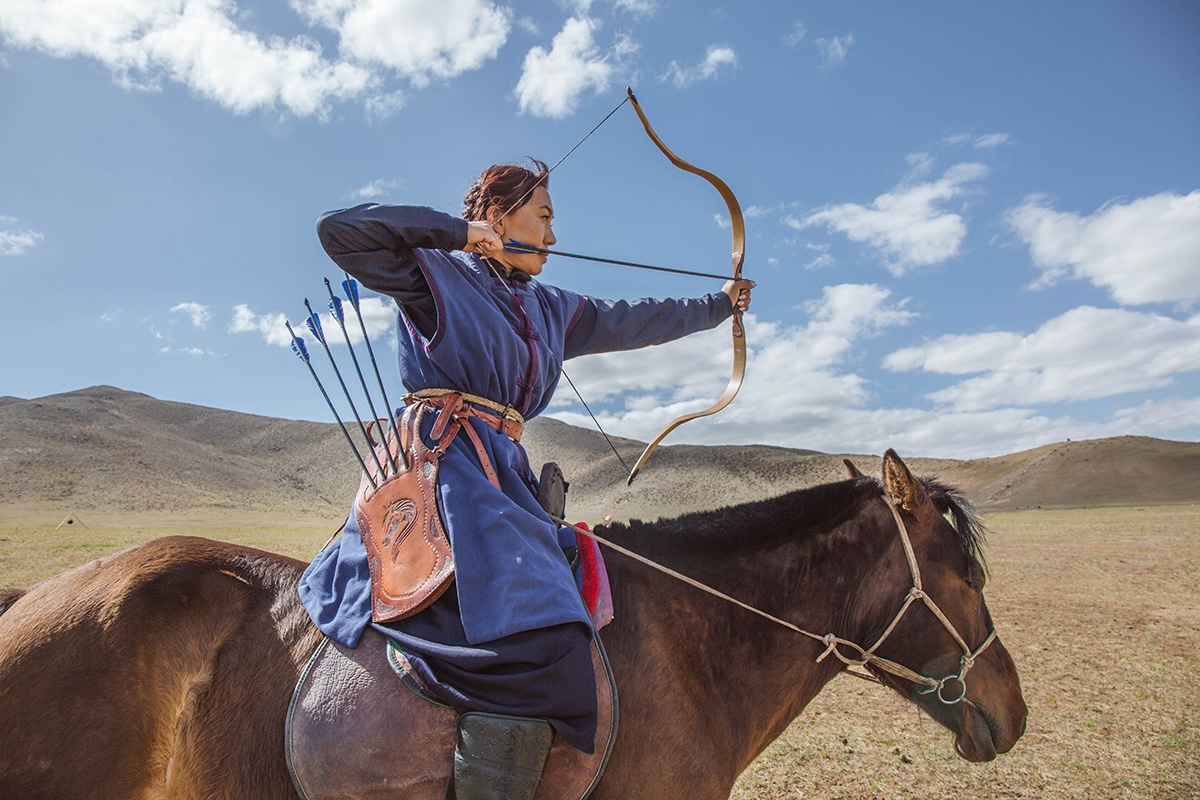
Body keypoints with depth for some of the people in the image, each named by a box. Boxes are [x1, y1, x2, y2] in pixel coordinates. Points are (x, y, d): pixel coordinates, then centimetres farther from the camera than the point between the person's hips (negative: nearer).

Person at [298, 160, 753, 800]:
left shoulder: (550, 308, 23)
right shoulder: (437, 273, 5)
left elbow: (632, 322, 31)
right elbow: (338, 229, -4)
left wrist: (717, 305, 40)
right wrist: (457, 231, -5)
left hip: (503, 469, 9)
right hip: (441, 457, -8)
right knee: (538, 643, -24)